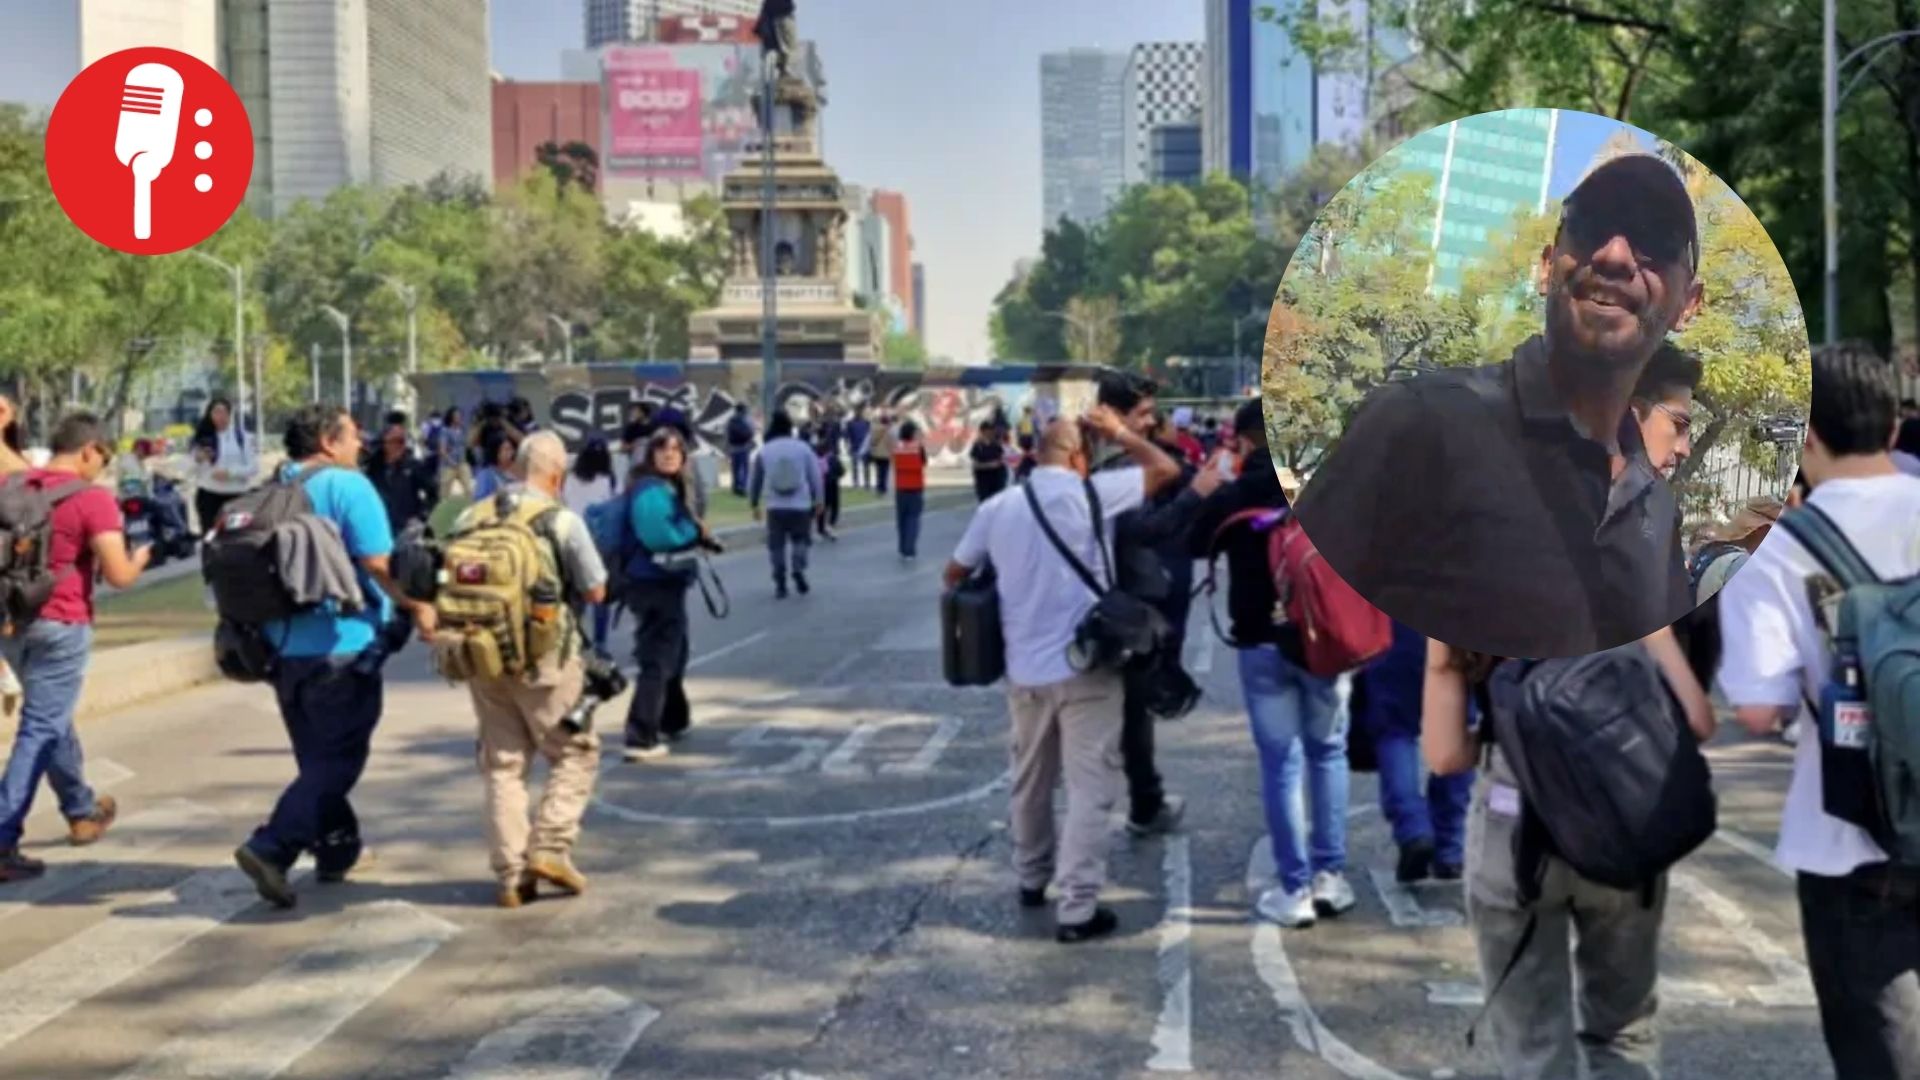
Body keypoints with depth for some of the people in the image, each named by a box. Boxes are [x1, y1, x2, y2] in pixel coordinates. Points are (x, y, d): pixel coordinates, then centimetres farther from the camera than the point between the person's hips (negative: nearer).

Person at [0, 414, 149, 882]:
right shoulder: (93, 499, -13)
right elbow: (119, 576, -16)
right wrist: (140, 558, 5)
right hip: (60, 625, -7)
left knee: (52, 718, 23)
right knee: (39, 732, -2)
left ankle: (82, 811, 39)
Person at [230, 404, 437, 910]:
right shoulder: (347, 486, -11)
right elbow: (379, 563, -19)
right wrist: (418, 607, -6)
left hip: (285, 646, 8)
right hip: (343, 644, -7)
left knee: (317, 756, 19)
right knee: (338, 759, -2)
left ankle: (337, 848, 28)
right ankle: (271, 848, -14)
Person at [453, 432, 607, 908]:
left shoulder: (471, 518, 4)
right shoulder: (563, 521, -9)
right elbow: (596, 592, -5)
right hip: (544, 658, -4)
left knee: (502, 764, 11)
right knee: (575, 753, 11)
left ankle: (511, 874, 11)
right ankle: (550, 846, -1)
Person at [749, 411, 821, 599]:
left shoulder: (764, 451, 1)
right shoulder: (803, 448, -2)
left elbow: (754, 480, 8)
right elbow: (815, 476, 1)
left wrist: (754, 504, 21)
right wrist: (817, 501, 12)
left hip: (775, 507, 1)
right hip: (801, 505, 0)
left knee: (777, 545, 10)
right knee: (800, 539, 15)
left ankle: (780, 584, 8)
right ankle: (798, 569, -9)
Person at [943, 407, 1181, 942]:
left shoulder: (996, 507, 4)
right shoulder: (1088, 493, -10)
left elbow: (955, 575, 14)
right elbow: (1166, 469, -4)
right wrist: (1120, 434, 9)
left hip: (1024, 668, 5)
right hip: (1085, 666, -5)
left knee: (1031, 779, 21)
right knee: (1089, 788, -1)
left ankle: (1032, 877, 37)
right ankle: (1076, 908, -4)